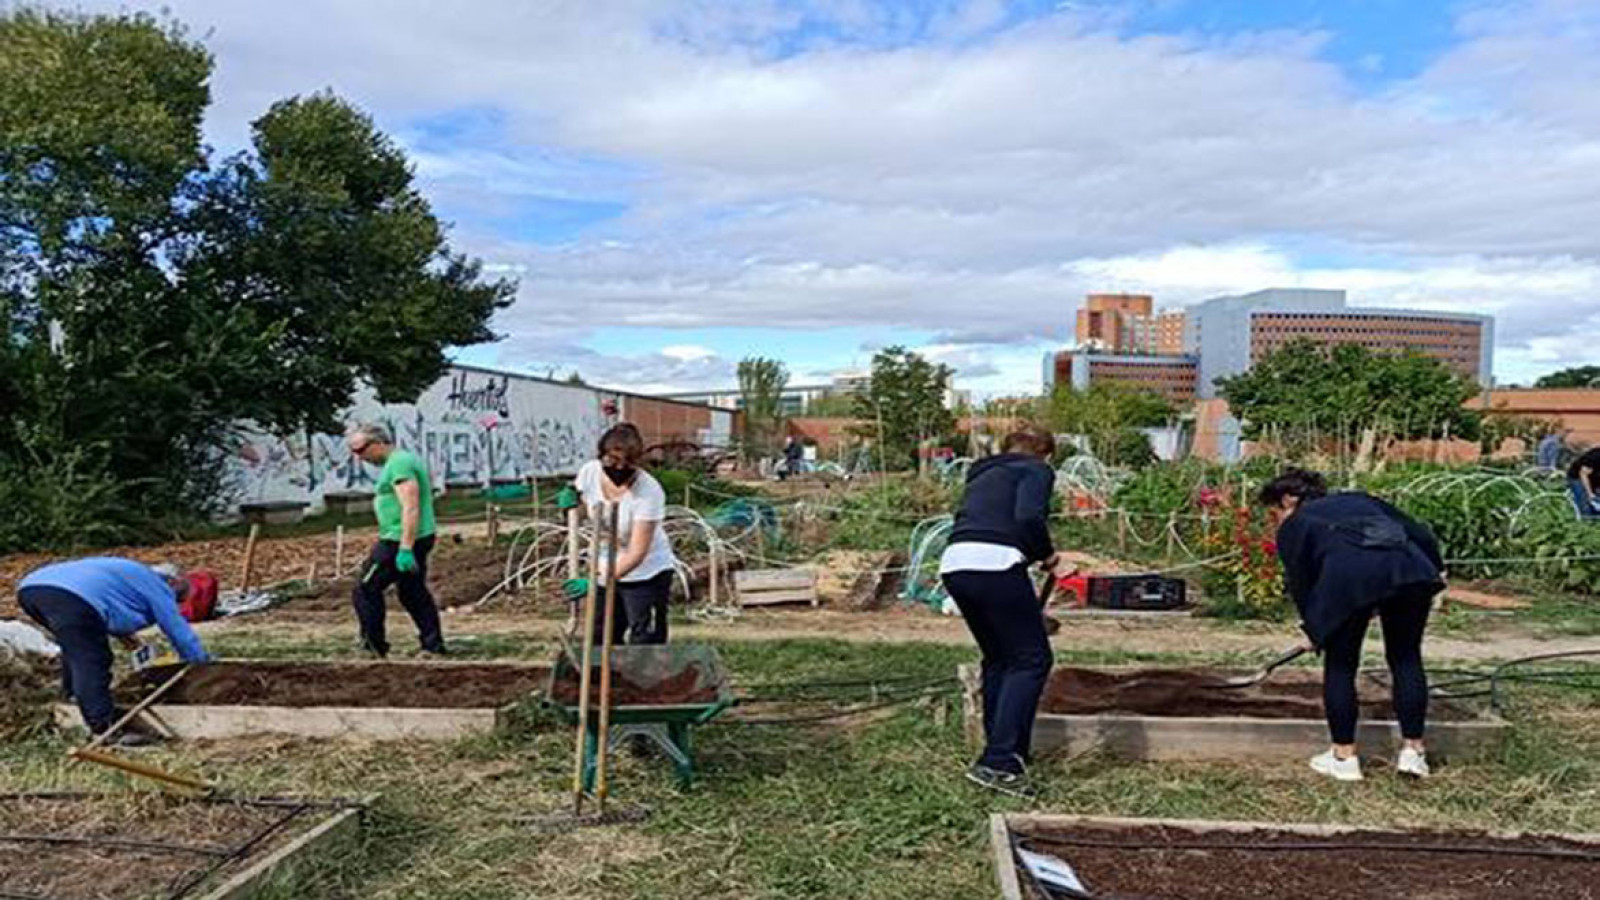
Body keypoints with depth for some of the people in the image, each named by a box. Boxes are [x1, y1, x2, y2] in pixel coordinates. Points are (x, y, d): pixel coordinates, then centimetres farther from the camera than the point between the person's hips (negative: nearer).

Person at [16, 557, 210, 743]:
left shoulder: (130, 572, 35)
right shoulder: (158, 587, 11)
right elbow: (178, 629, 12)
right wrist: (203, 665, 22)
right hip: (68, 596, -10)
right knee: (91, 663, -9)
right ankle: (106, 728, -12)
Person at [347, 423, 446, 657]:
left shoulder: (398, 464, -17)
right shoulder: (405, 459, 16)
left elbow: (411, 508, -24)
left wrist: (405, 549, -28)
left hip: (400, 540, -11)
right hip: (417, 539, 11)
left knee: (365, 590, -2)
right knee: (413, 593, 16)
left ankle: (374, 648, 2)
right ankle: (433, 647, 19)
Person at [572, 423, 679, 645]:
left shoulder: (648, 491, -28)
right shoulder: (589, 472, -13)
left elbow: (637, 553, -29)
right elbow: (579, 507, 8)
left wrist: (598, 582, -38)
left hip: (647, 572, -6)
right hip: (606, 571, 6)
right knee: (602, 640, 15)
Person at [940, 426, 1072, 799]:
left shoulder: (984, 474, 31)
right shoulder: (1037, 470, 9)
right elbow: (1029, 518, -12)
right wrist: (1051, 559, 4)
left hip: (954, 565, 8)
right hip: (995, 564, -8)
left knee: (998, 659, 21)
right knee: (1031, 659, 1)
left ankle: (1002, 753, 23)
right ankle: (998, 761, -6)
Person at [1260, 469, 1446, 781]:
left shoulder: (1294, 525, 24)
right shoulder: (1358, 499, 35)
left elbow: (1300, 582, 22)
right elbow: (1419, 532, 27)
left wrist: (1314, 631, 35)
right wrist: (1435, 568, 37)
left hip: (1349, 576, -4)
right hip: (1409, 568, 4)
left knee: (1340, 666, 13)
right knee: (1406, 660, 19)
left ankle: (1344, 756, 19)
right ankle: (1413, 750, 22)